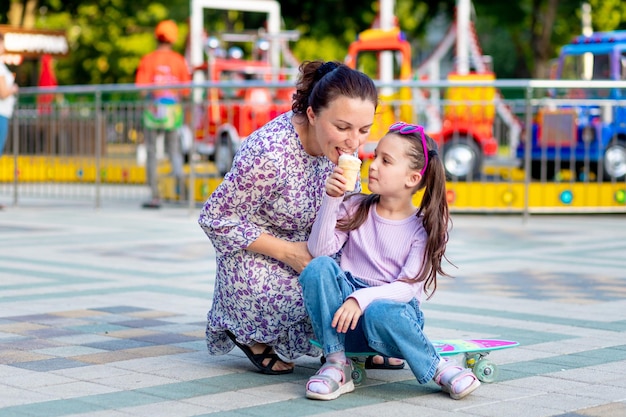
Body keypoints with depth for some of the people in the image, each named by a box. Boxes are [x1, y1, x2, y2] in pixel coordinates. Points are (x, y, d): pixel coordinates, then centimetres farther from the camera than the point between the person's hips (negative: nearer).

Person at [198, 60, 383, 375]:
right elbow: (216, 219, -21)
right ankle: (250, 333, 0)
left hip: (309, 252, 6)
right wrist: (287, 252, -23)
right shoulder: (271, 154, -30)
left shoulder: (341, 144, -8)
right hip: (256, 264, -6)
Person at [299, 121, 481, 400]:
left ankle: (438, 368, -15)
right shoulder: (355, 209, 8)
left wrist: (362, 299, -28)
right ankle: (336, 364, -20)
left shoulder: (424, 228, -1)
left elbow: (407, 288, -12)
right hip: (346, 312, 3)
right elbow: (319, 250, -6)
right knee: (318, 268, -26)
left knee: (379, 313, -40)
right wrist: (331, 200, -16)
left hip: (393, 306, -3)